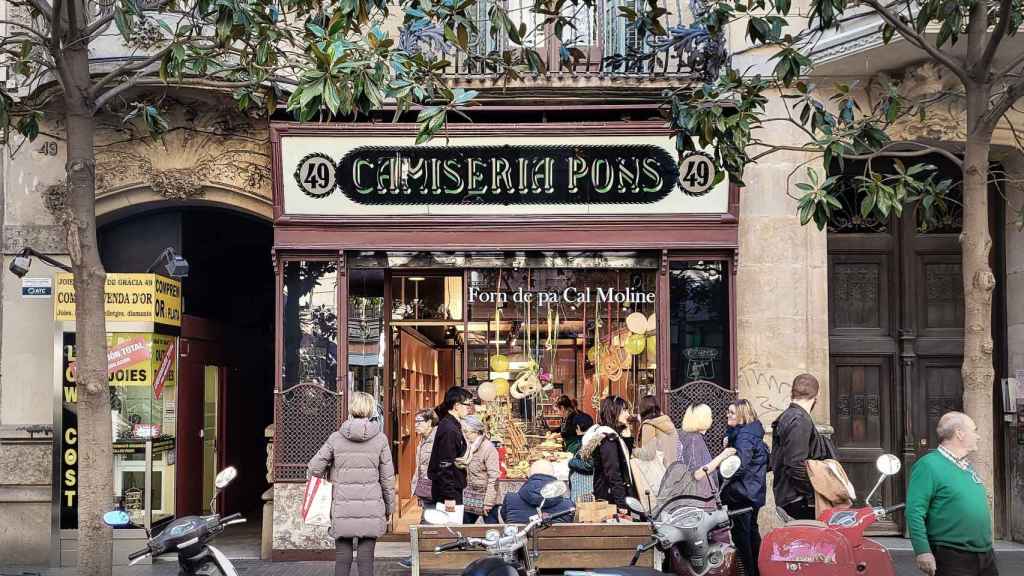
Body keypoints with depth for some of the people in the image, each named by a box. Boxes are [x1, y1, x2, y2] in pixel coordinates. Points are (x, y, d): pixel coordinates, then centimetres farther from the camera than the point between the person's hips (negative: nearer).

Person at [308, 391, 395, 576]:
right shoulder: (380, 439, -2)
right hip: (371, 509, 0)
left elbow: (314, 468, -1)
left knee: (342, 559, 8)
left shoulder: (336, 438, -1)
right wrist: (389, 508, 12)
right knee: (366, 560, 4)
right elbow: (387, 478, 2)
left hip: (342, 509, 1)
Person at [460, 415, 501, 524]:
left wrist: (488, 502, -21)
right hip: (470, 495, 8)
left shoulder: (489, 448, -16)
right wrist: (460, 463, 1)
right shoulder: (471, 447, 9)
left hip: (484, 496, -8)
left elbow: (493, 477, -19)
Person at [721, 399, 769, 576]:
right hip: (755, 492, 10)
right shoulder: (753, 432, 12)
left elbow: (740, 466, -26)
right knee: (751, 529, 18)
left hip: (742, 492, -10)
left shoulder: (744, 436, -18)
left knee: (740, 532, -5)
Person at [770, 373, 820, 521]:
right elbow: (796, 466, -20)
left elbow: (775, 462, 22)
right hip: (798, 499, -10)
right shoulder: (800, 421, -13)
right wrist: (814, 495, -14)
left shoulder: (784, 417, 17)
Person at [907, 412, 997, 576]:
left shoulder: (967, 467, 16)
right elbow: (915, 511, -18)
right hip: (952, 558, -8)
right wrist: (923, 551, -24)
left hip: (986, 556, 8)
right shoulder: (928, 465, -12)